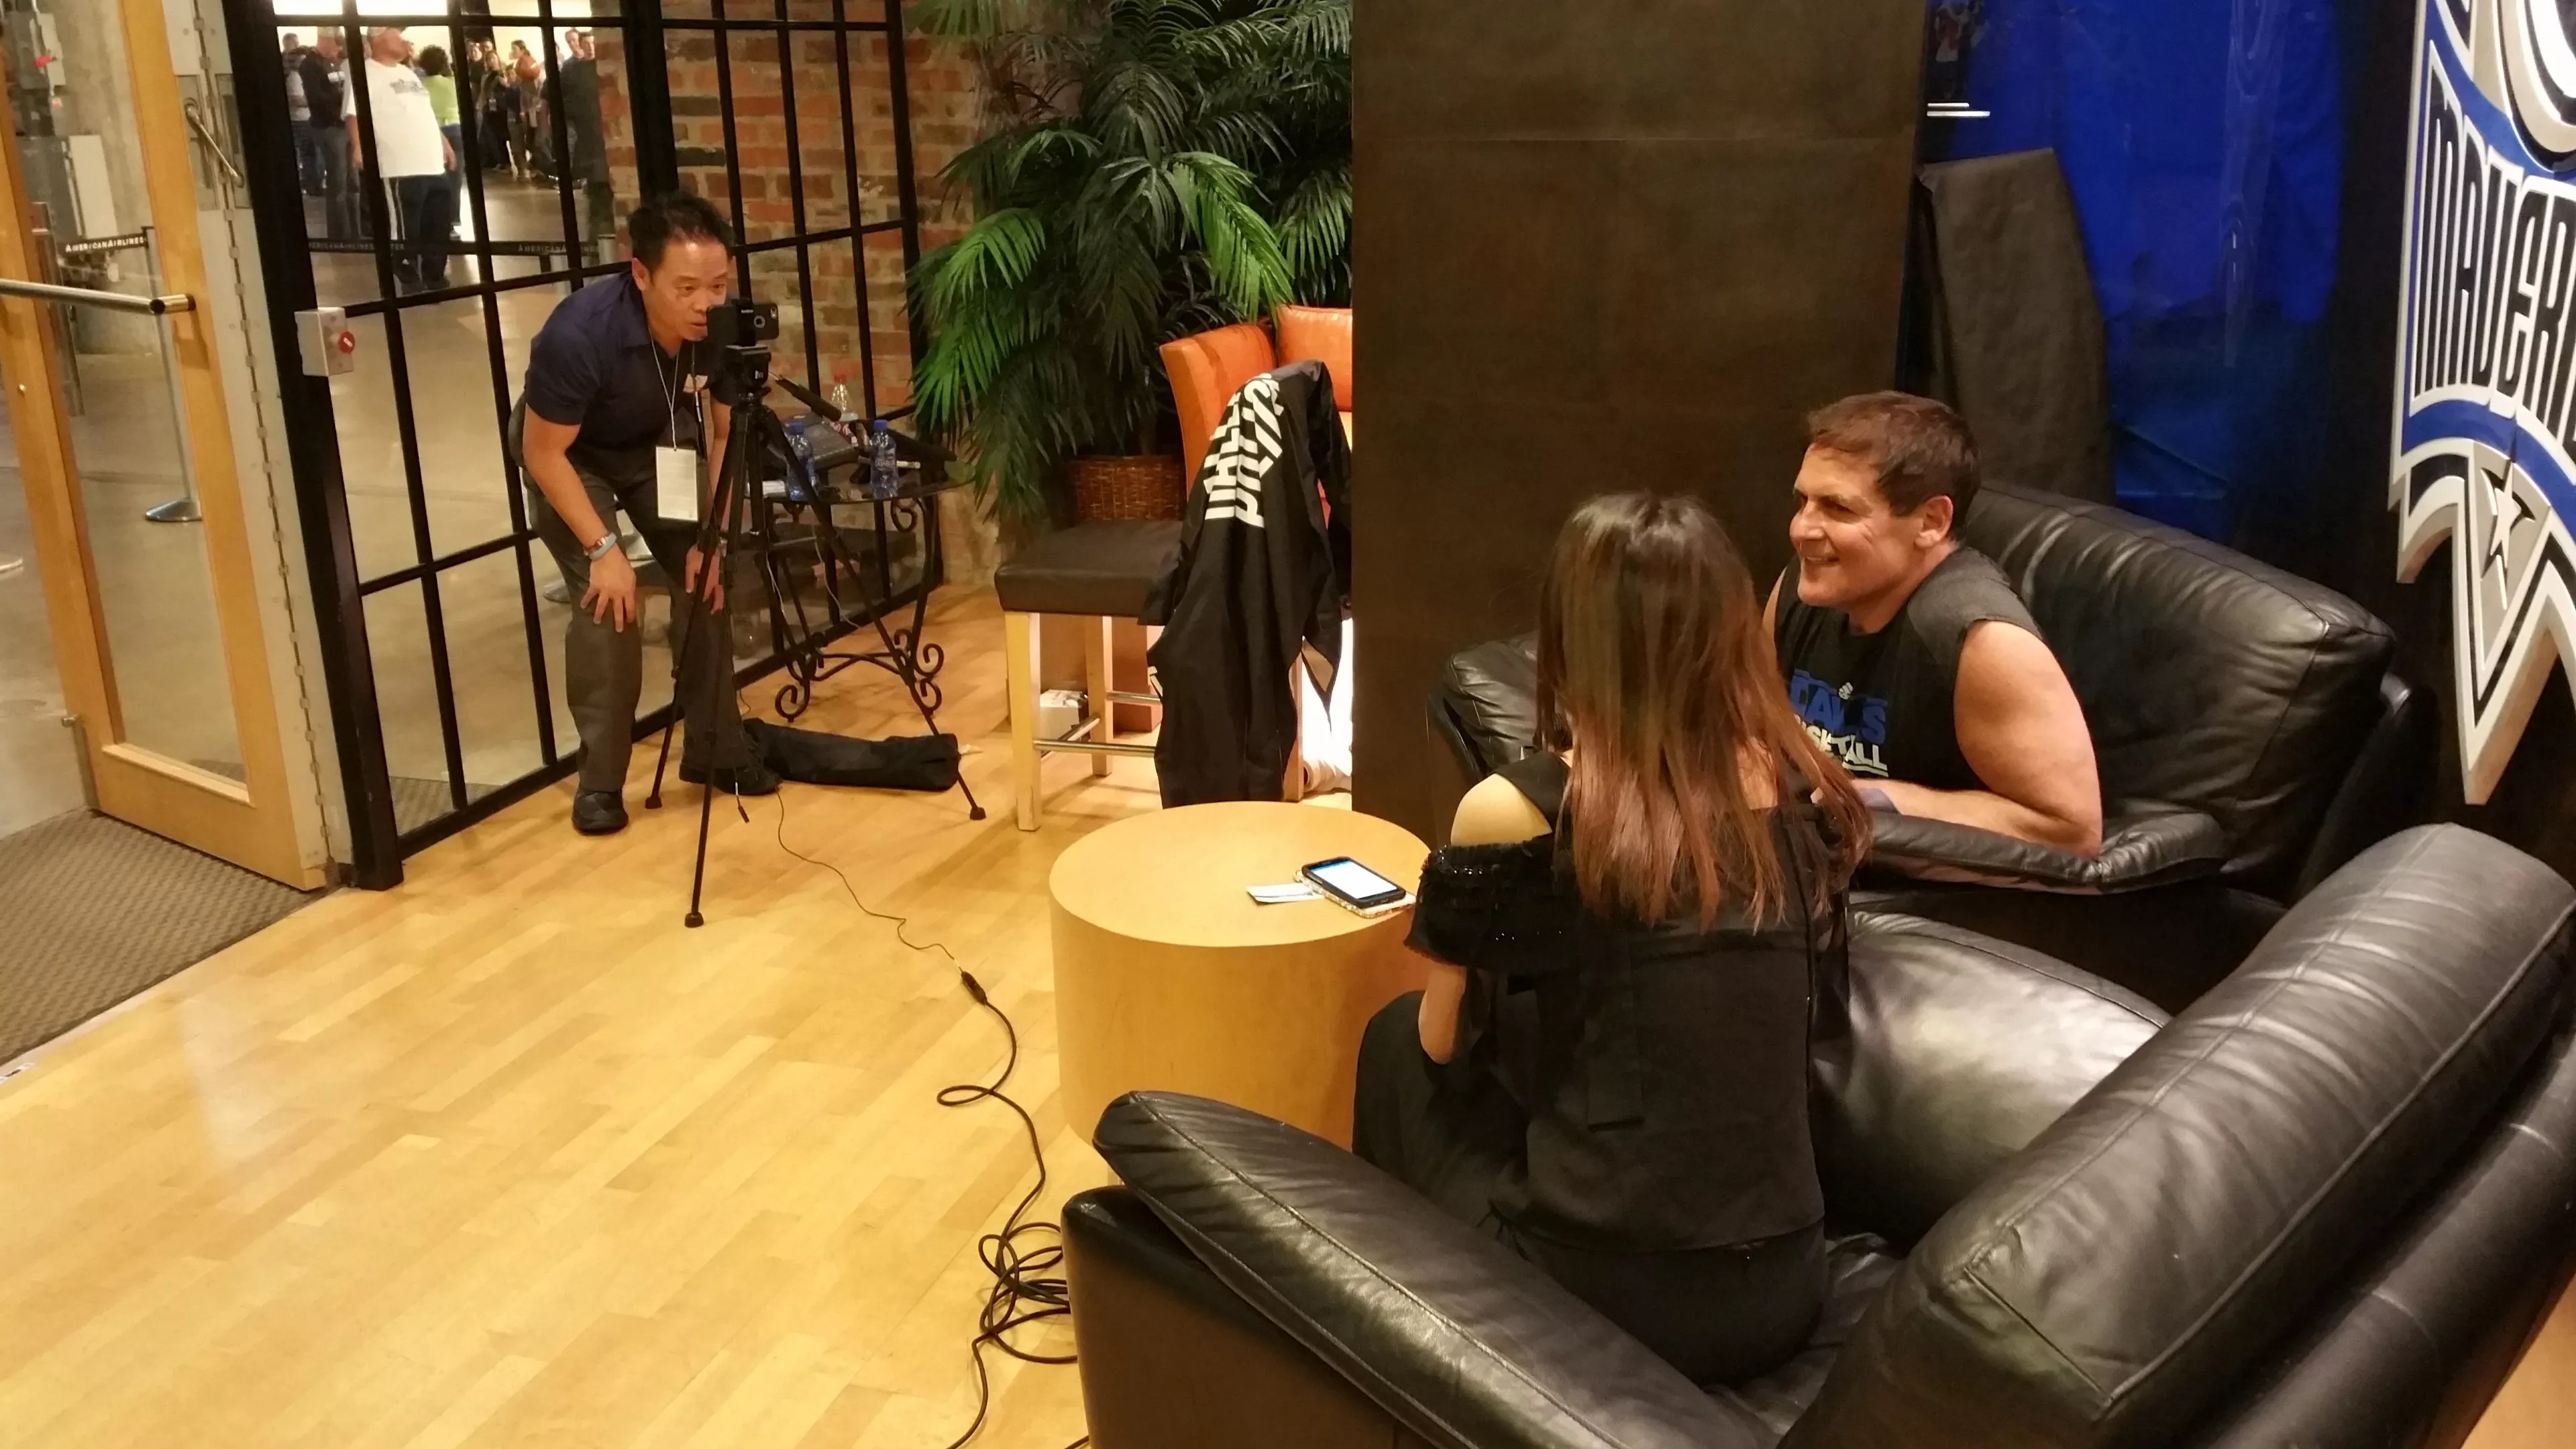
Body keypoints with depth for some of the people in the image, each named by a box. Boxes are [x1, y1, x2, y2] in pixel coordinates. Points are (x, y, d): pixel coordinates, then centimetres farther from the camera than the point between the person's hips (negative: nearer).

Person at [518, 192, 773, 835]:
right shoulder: (579, 333, -39)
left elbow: (727, 432, -12)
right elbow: (544, 453, -26)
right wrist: (602, 548, -27)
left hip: (659, 440, 4)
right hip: (569, 452, -4)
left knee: (707, 577, -6)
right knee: (606, 600, -18)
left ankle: (714, 749, 9)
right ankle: (599, 779, -5)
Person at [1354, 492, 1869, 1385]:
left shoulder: (1514, 813, -14)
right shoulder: (1806, 795, -2)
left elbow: (1445, 1040, 3)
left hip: (1611, 1295, -4)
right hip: (1783, 1289, 5)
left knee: (1400, 1041, 19)